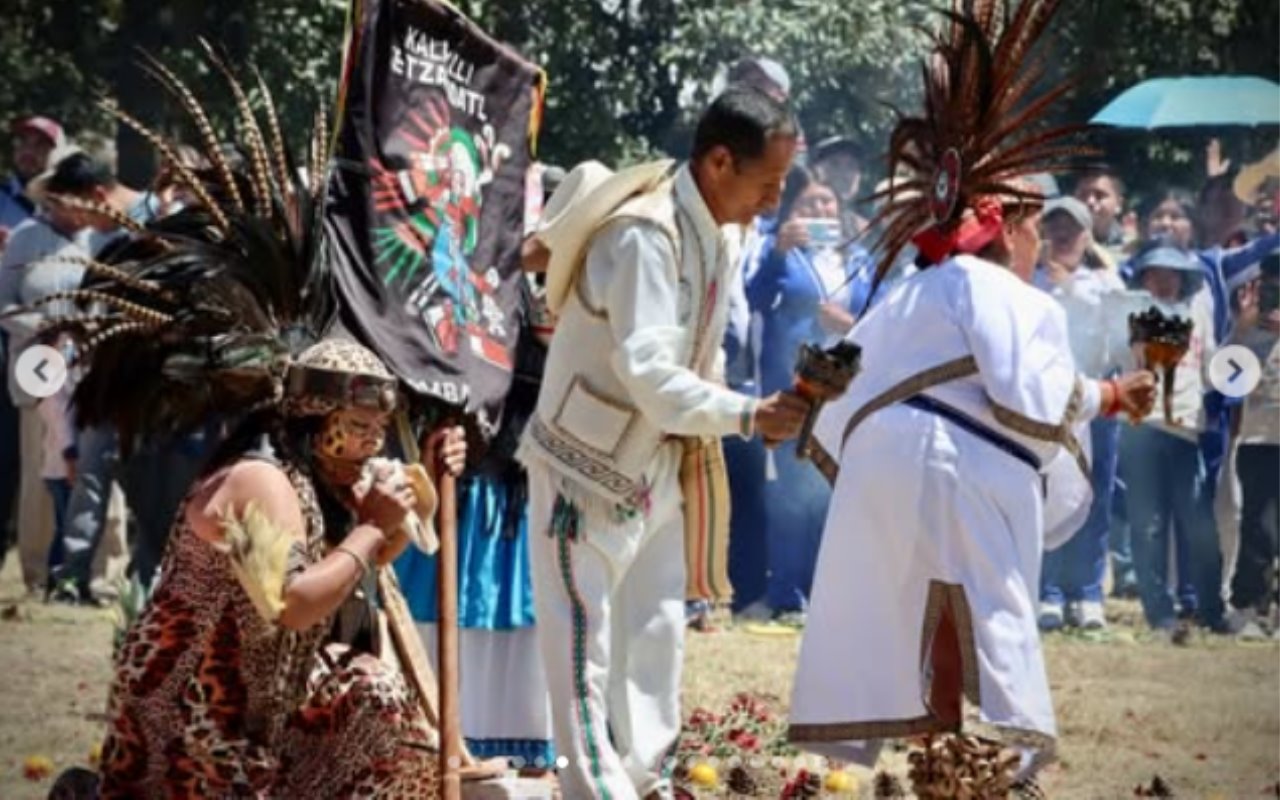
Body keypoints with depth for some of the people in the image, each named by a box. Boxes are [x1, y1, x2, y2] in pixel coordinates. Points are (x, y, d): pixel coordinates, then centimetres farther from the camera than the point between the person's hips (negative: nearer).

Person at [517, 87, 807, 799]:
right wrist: (746, 416, -32)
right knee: (585, 636, -5)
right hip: (589, 462, -9)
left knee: (657, 629, 11)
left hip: (658, 464, 9)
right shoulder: (644, 233, -26)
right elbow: (647, 370, -32)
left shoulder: (722, 239, 2)